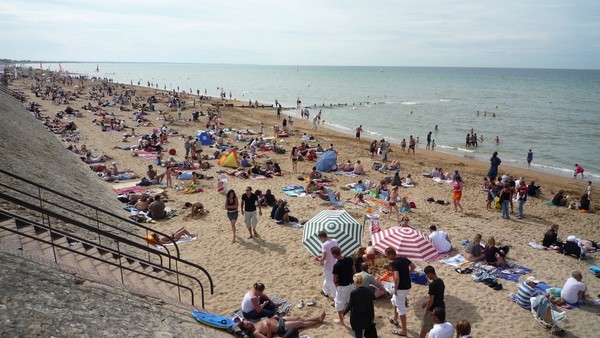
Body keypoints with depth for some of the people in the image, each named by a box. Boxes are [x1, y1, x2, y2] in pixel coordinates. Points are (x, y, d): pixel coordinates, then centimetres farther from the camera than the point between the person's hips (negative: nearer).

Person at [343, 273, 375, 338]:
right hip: (366, 316, 4)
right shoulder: (368, 290, -10)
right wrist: (372, 316, 7)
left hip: (356, 317, -4)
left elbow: (350, 305, -14)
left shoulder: (353, 292, -22)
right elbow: (371, 305, -4)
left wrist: (344, 313, 3)